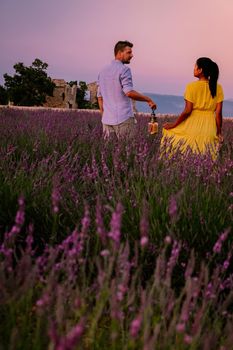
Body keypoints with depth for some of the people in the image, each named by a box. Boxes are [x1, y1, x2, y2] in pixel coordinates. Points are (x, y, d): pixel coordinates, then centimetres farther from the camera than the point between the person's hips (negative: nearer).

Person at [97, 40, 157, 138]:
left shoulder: (103, 71, 15)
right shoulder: (124, 69, -9)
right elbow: (129, 92, -21)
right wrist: (148, 100, -10)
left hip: (107, 120, 7)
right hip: (124, 119, -7)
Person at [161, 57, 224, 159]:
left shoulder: (192, 86, -8)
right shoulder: (218, 88, 2)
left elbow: (187, 111, -10)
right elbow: (218, 113, 1)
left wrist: (173, 125, 0)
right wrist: (219, 132, 10)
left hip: (192, 127, -3)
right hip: (210, 129, 3)